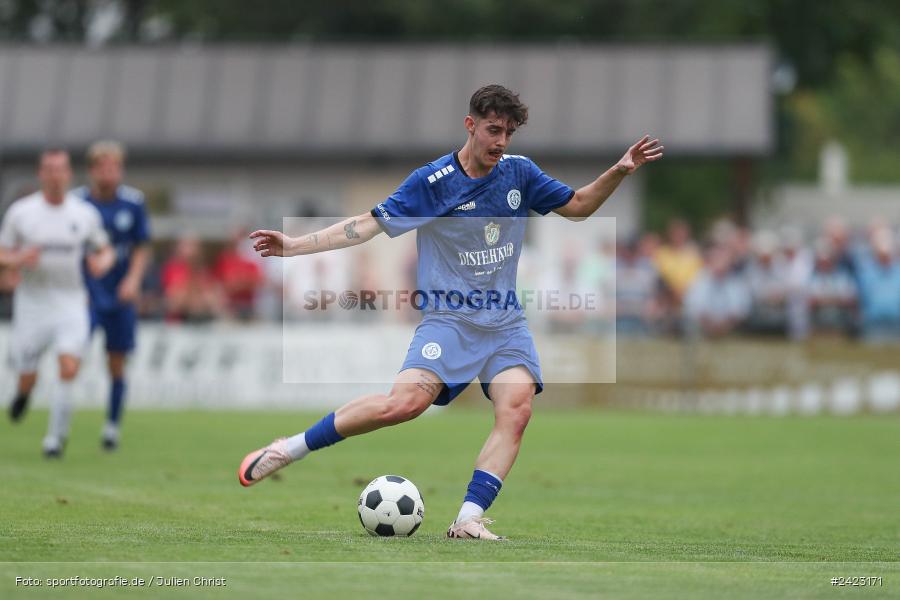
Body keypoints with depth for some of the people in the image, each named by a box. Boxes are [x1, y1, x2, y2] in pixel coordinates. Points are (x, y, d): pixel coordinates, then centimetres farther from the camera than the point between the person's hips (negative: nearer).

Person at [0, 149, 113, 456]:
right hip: (32, 302, 0)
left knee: (69, 369, -18)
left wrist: (102, 262, -10)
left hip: (71, 303, 0)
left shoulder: (85, 214, 1)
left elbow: (104, 250, 14)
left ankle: (55, 436, -6)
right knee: (27, 378, 4)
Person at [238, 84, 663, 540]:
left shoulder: (519, 173, 6)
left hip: (506, 322, 5)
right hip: (449, 318, -4)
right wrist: (296, 245, -17)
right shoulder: (432, 182, -7)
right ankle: (290, 448, -11)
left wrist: (619, 171, 3)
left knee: (516, 410, -21)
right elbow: (369, 225, -8)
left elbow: (578, 206, 19)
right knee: (406, 402, -25)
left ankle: (468, 520, -19)